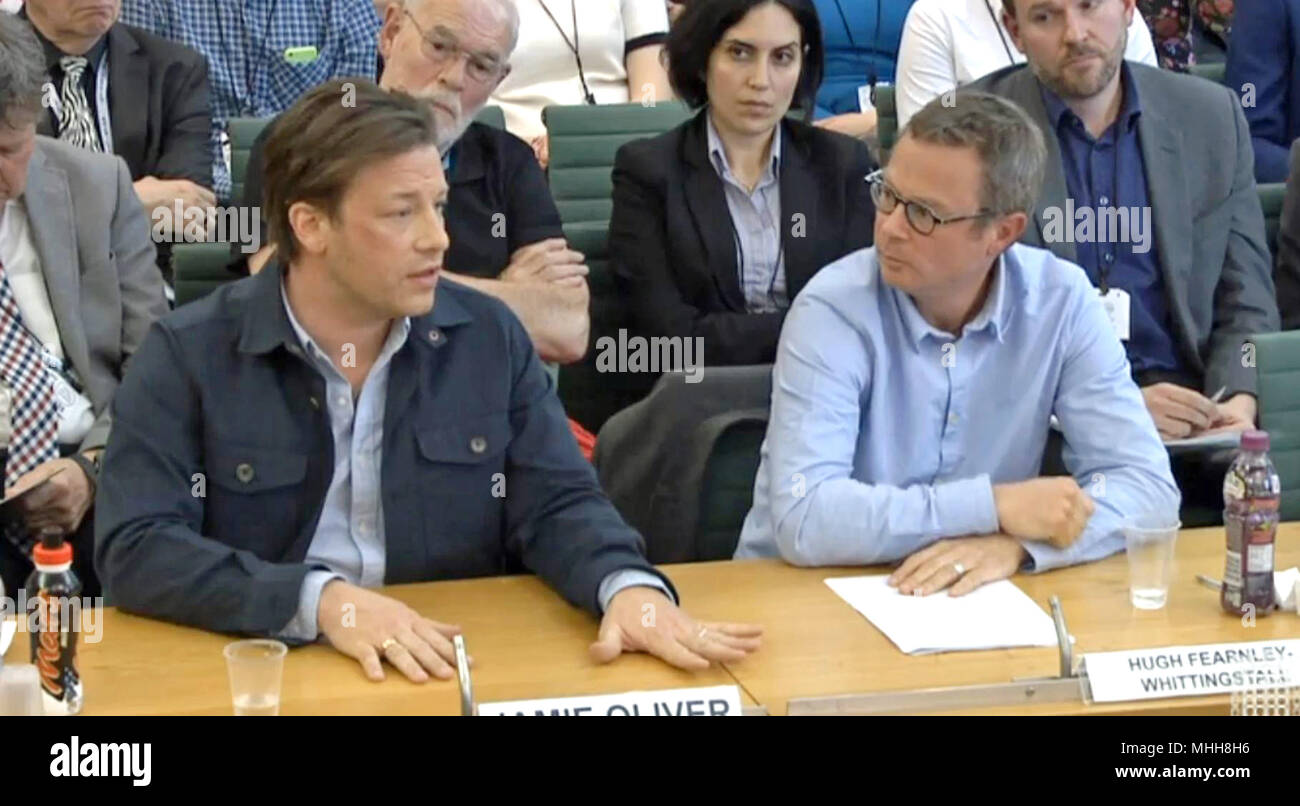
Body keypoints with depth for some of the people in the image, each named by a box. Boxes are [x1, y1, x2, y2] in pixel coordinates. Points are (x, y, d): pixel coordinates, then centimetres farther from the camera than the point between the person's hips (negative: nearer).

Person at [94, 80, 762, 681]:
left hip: (462, 668, 2)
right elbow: (135, 547, -12)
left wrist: (631, 587, -19)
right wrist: (321, 600, -25)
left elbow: (556, 504, 2)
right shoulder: (189, 355, -4)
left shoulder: (490, 338, 5)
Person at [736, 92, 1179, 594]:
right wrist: (995, 505, -24)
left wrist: (1015, 543, -25)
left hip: (967, 607, 2)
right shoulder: (834, 310, -15)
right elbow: (804, 519, -25)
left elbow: (1146, 484, -9)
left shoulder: (1062, 301, -6)